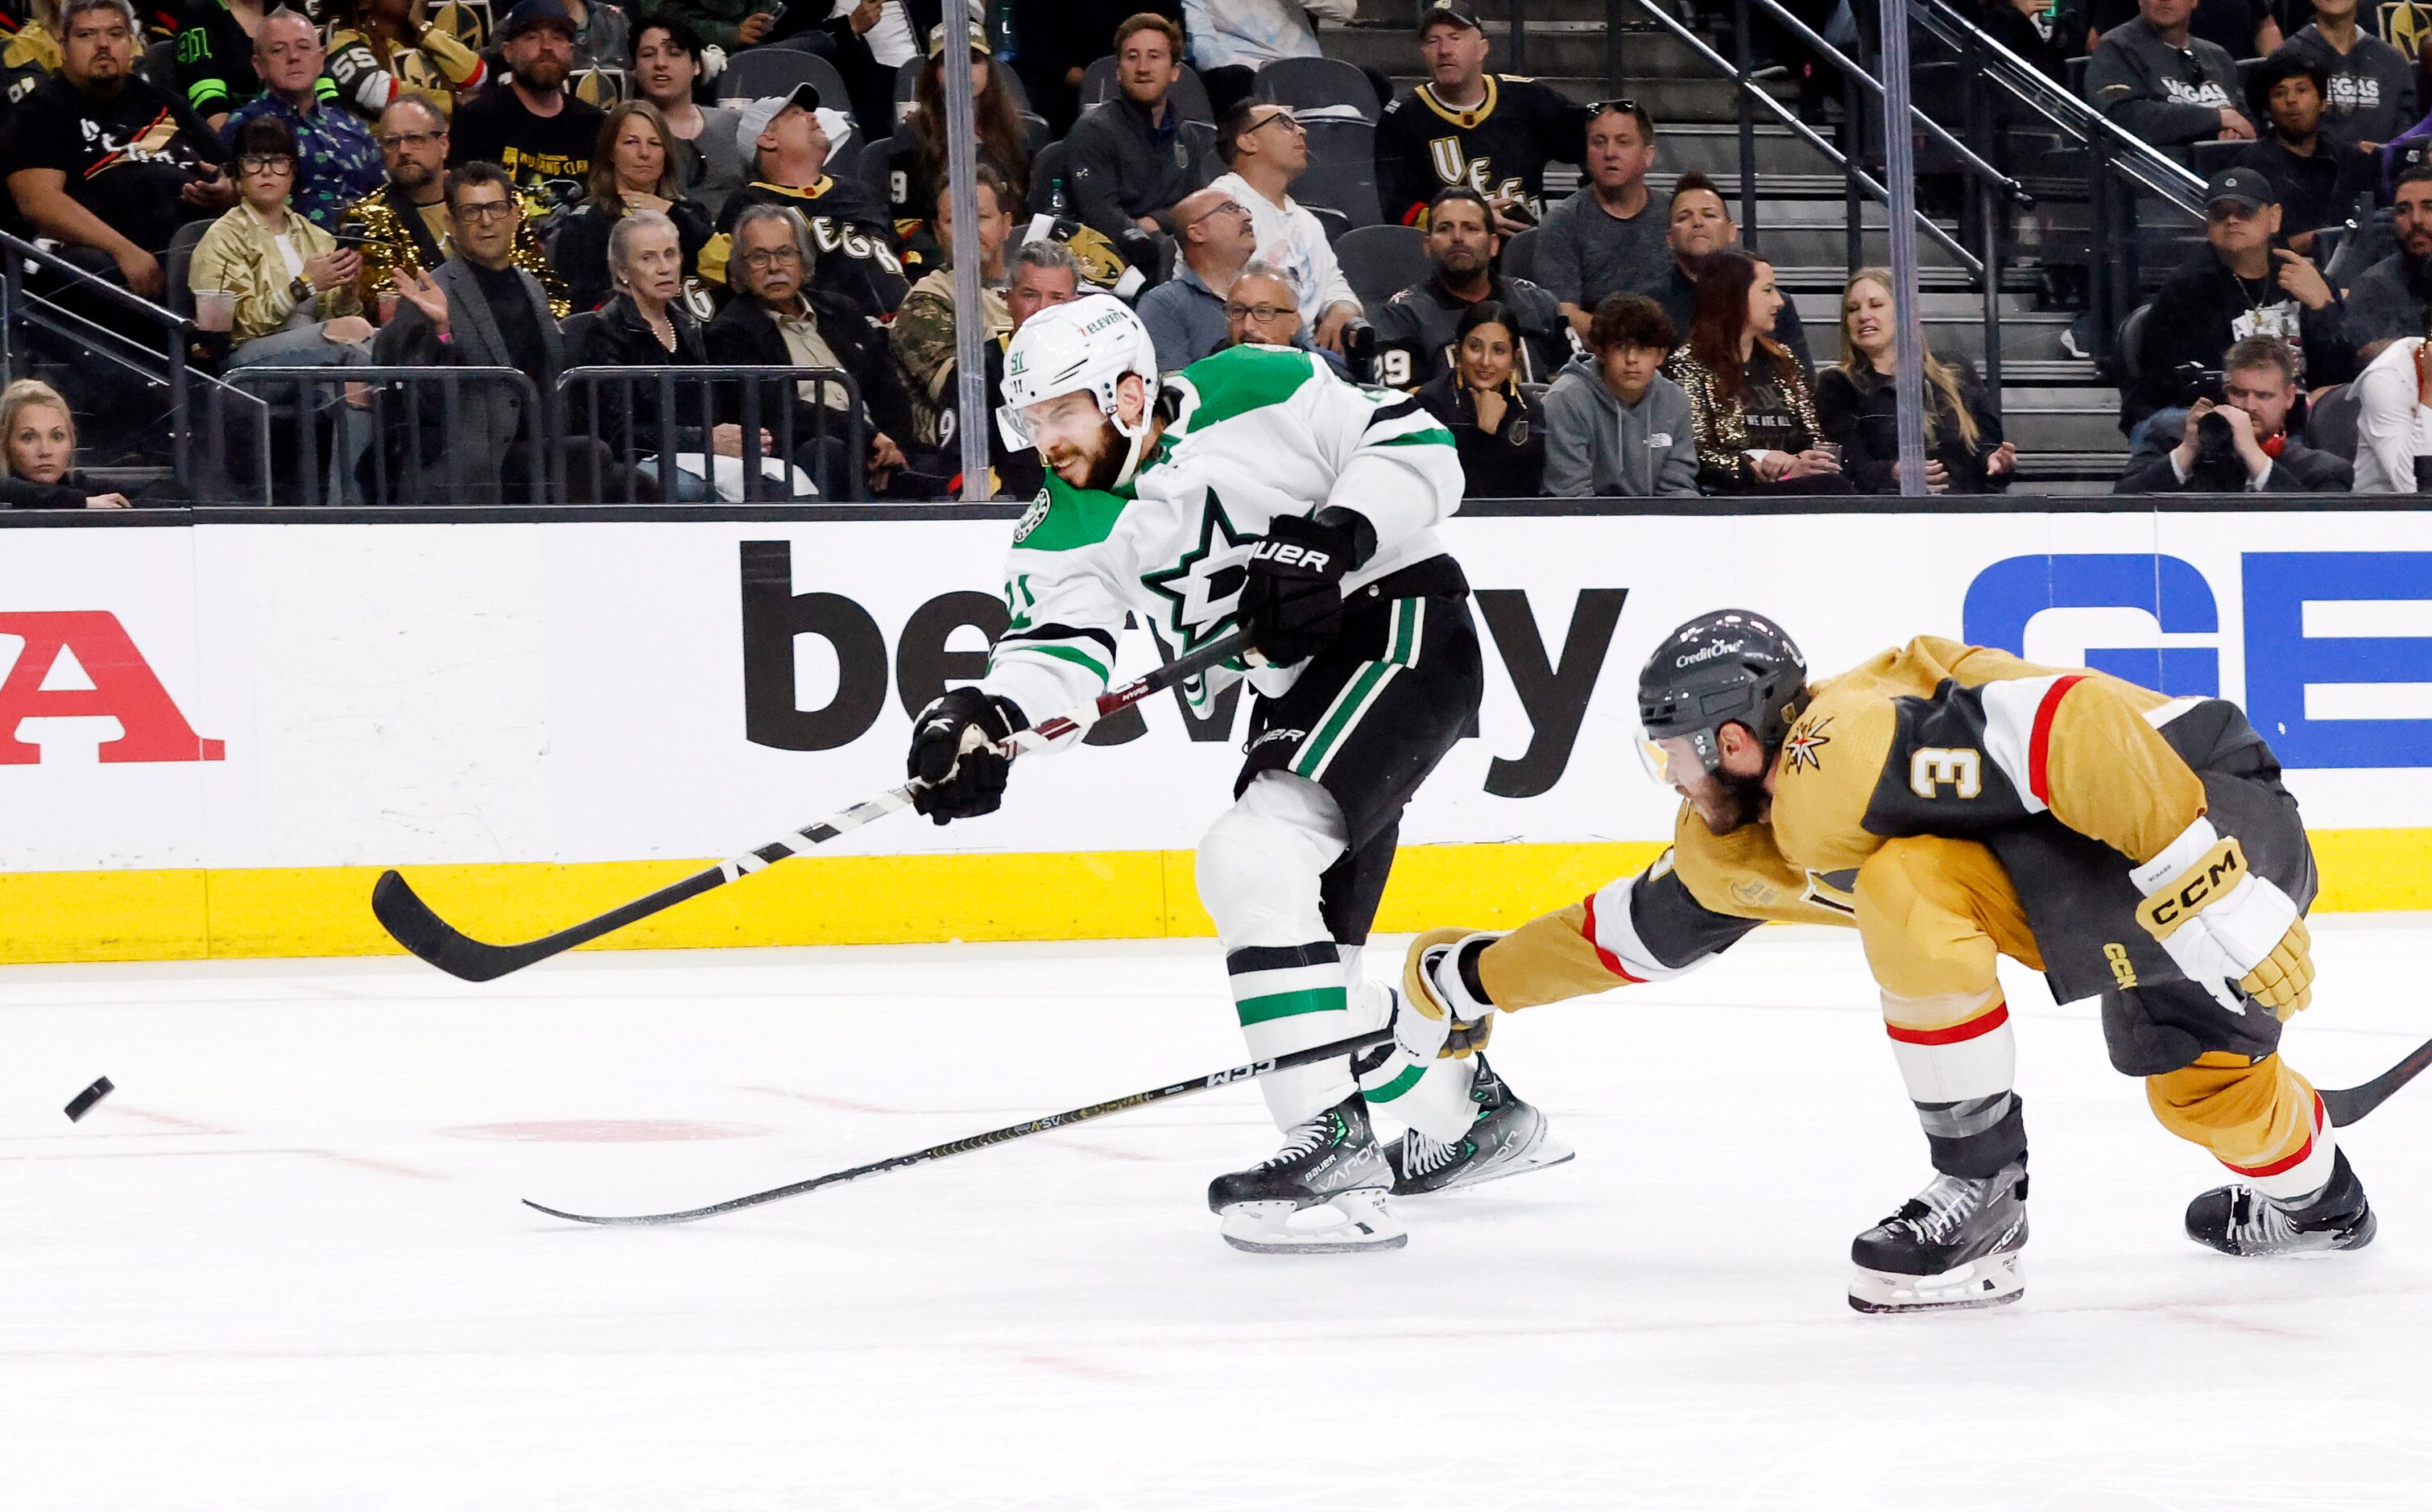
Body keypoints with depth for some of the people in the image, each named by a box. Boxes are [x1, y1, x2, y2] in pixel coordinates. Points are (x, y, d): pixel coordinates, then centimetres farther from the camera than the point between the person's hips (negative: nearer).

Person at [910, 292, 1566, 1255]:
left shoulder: (1254, 393, -13)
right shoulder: (1063, 531, 1)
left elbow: (1418, 449, -10)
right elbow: (1056, 644, -14)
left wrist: (1336, 539, -25)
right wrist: (985, 716, -34)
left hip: (1401, 628, -8)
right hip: (1299, 694, 8)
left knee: (1252, 860, -25)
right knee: (1304, 947, 12)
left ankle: (1336, 1150, -29)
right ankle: (1477, 1116, 35)